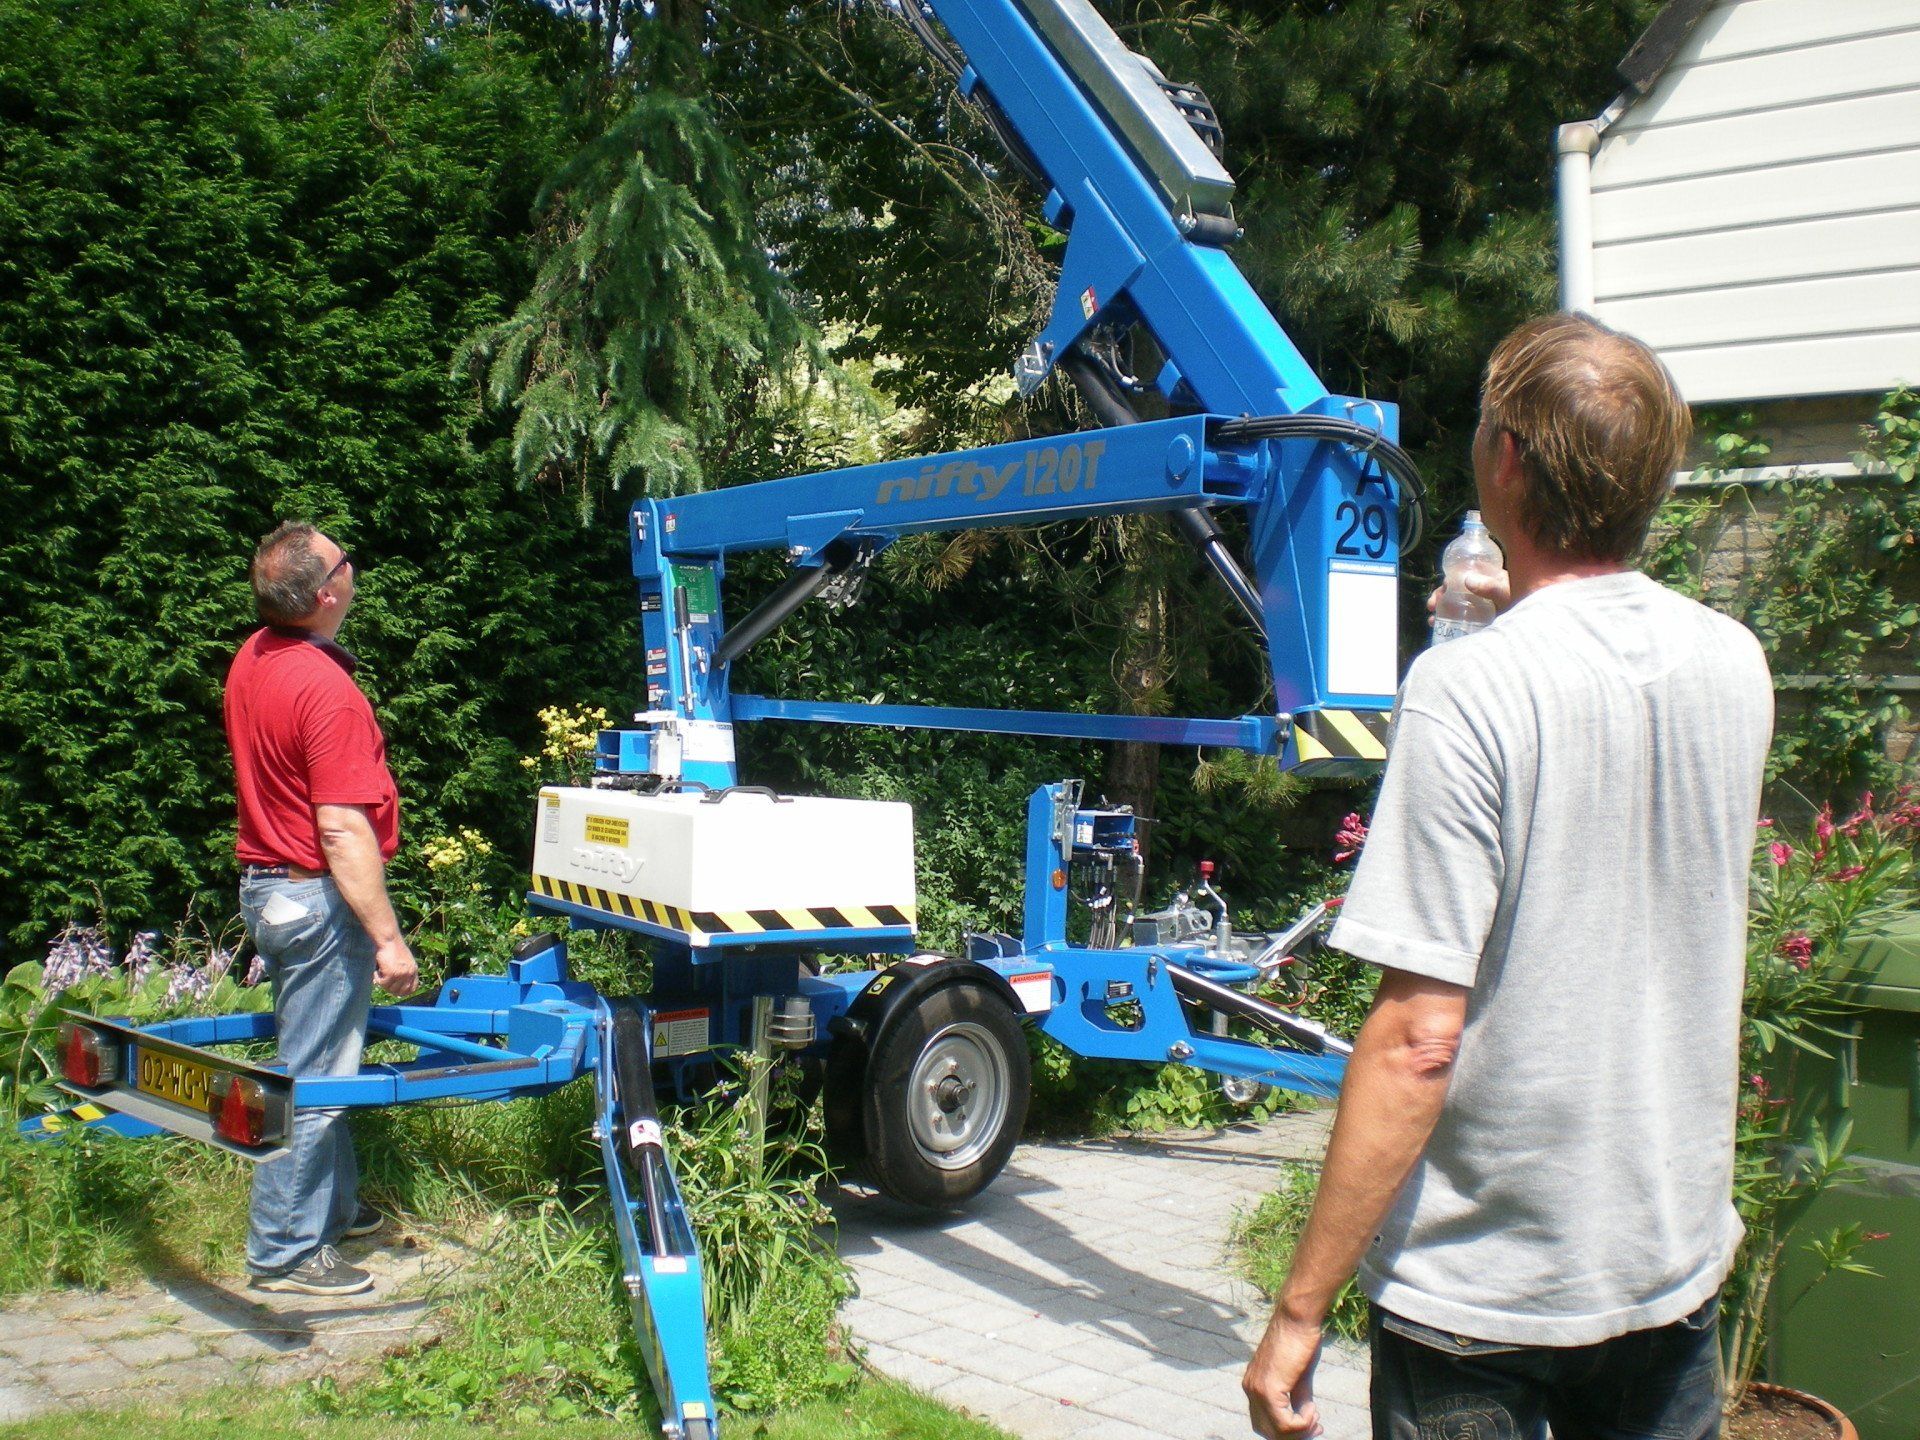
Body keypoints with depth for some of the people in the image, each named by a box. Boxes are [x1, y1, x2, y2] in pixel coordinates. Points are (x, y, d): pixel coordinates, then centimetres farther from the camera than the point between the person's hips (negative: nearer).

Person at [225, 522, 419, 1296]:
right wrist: (387, 938, -24)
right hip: (317, 897, -10)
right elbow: (343, 830, -27)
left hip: (264, 881, 10)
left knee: (313, 1058, 21)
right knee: (313, 1077, 0)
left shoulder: (252, 658, 5)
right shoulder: (326, 689, -24)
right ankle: (287, 1250, 8)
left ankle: (331, 1205, 35)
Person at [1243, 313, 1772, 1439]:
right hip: (1678, 1257, 6)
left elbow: (1418, 1040, -23)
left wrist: (1302, 1308, -15)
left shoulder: (1470, 691, -21)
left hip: (1483, 1286, -6)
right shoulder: (1738, 665, -2)